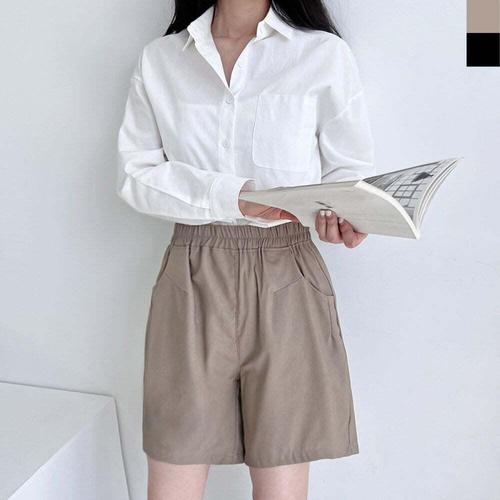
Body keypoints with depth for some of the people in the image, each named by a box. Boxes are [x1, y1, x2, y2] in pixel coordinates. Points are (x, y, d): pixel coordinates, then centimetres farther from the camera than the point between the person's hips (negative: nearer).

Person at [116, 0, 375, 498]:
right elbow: (135, 173, 3)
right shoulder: (158, 59, 10)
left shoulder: (326, 55, 4)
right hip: (192, 275, 1)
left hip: (286, 279, -1)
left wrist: (339, 213, -17)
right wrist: (230, 197, -13)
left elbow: (350, 169, 7)